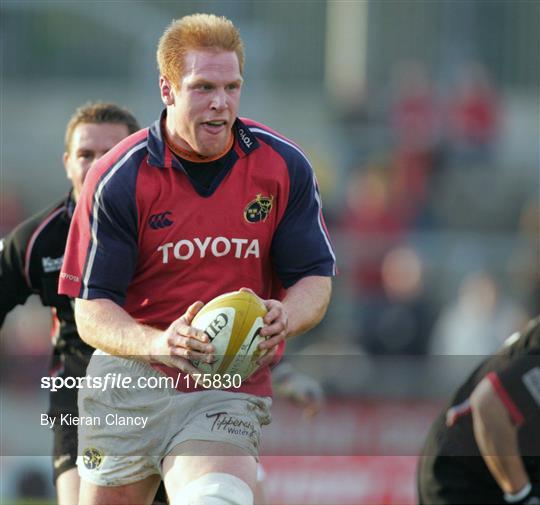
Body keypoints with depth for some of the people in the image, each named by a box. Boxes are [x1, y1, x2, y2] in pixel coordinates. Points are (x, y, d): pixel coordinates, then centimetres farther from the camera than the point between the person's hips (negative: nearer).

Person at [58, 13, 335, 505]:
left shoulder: (284, 167, -2)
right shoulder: (117, 178, -7)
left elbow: (316, 278, 4)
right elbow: (91, 311, -8)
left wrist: (283, 318, -20)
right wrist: (160, 343, -27)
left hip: (231, 395, 0)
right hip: (129, 386, 1)